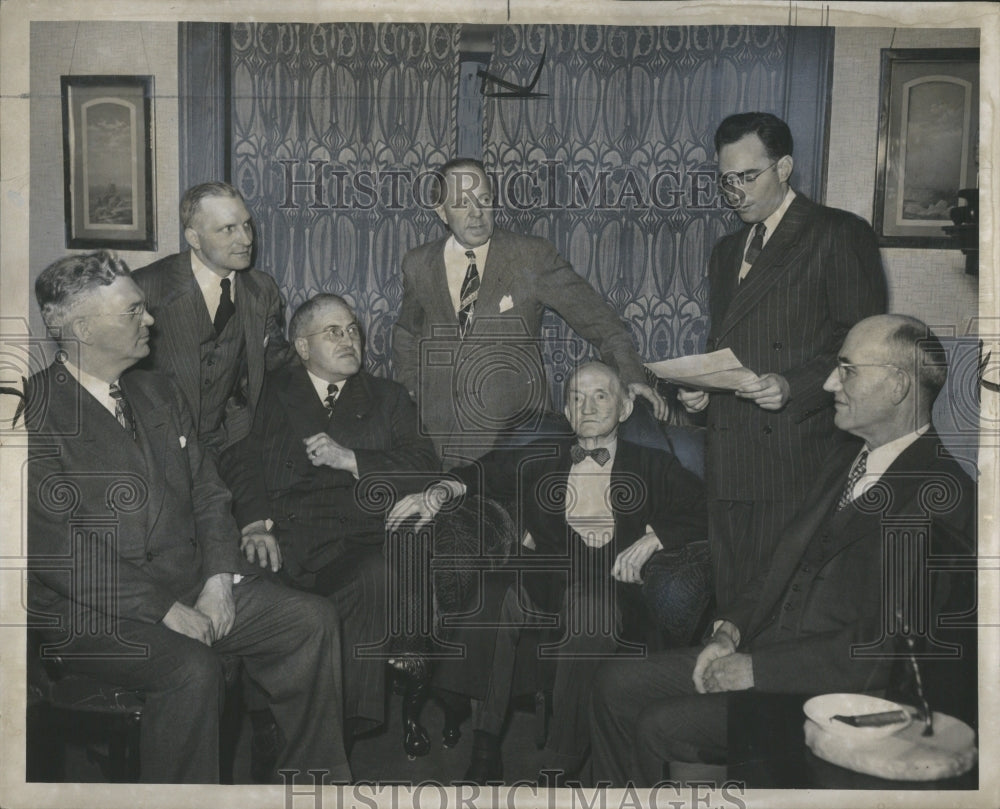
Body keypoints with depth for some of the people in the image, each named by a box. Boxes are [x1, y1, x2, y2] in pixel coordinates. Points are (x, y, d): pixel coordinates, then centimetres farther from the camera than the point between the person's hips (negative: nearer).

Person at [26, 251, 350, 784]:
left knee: (313, 620, -6)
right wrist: (161, 609, -19)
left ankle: (318, 782, 9)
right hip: (93, 613, -7)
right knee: (192, 667, -32)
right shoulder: (35, 411, -11)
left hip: (195, 586, 7)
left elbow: (207, 491, 14)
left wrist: (219, 577, -4)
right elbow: (52, 546, -18)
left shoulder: (158, 392, 14)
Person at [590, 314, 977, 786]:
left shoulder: (940, 498, -18)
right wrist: (732, 629, 0)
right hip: (762, 649, 9)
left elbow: (882, 646, -22)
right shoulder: (843, 463, 12)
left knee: (659, 728, -19)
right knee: (616, 685, 1)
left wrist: (755, 669, -18)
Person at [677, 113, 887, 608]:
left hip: (800, 462, -6)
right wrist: (698, 390, 6)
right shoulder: (726, 250, 22)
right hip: (729, 465, 6)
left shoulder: (840, 235, -1)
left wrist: (793, 386, -19)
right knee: (734, 604, 7)